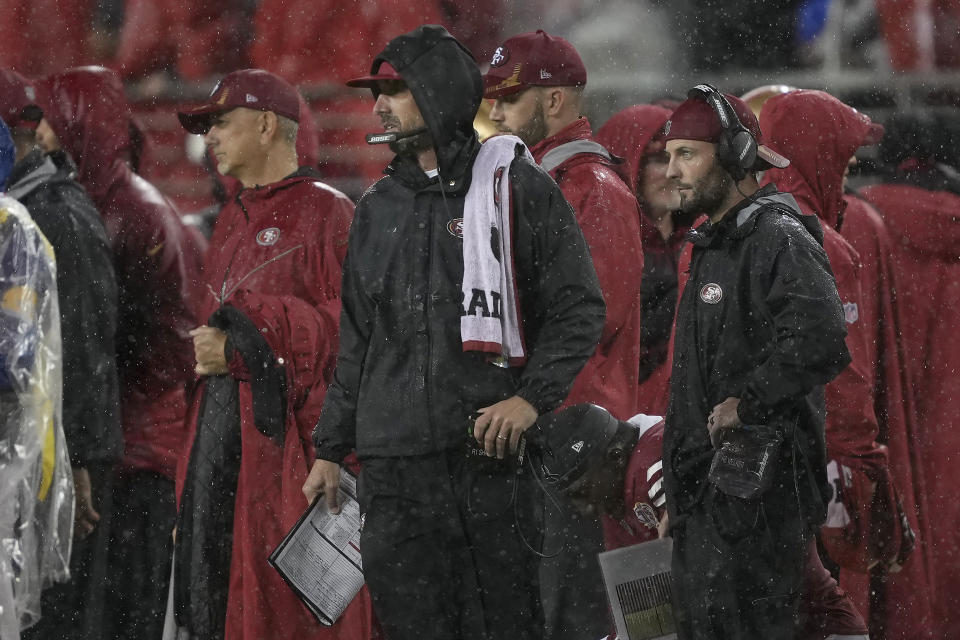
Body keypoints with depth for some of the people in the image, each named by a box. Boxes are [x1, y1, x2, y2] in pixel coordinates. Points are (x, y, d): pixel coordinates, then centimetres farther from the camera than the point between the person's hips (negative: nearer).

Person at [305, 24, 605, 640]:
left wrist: (531, 398, -14)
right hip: (391, 469, 5)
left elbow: (579, 309, -1)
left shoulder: (518, 189, 1)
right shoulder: (380, 207, 18)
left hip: (492, 456, -5)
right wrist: (331, 449, 19)